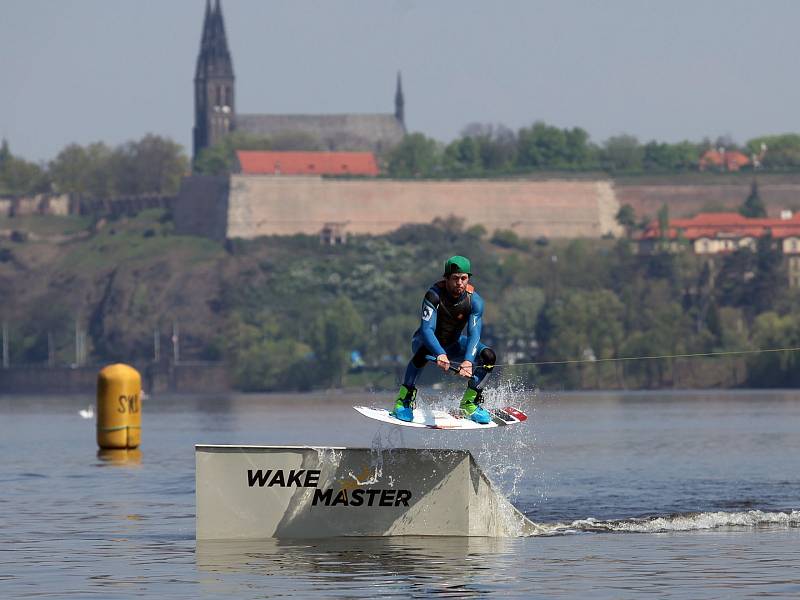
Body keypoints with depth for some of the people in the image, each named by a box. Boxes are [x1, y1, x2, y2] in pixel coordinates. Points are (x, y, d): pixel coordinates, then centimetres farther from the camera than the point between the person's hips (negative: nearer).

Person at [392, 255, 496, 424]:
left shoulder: (474, 300, -20)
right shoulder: (435, 295, -29)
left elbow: (474, 333, -29)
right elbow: (426, 329, -38)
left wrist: (468, 361, -48)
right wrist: (440, 354, -56)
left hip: (453, 343, 4)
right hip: (427, 340, -4)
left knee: (488, 356, -19)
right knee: (424, 351, -39)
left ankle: (469, 404, -3)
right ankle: (404, 401, -27)